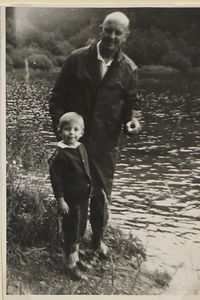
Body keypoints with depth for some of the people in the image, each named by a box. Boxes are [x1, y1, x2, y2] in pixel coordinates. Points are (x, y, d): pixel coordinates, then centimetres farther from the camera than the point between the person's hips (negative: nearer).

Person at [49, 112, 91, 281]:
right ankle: (71, 265, 22)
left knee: (80, 230, 20)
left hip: (83, 198, 8)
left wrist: (90, 190, 20)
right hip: (70, 200, -8)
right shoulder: (60, 154, -20)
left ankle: (75, 258, 40)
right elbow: (55, 179, -19)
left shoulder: (81, 148, 5)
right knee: (71, 232, 4)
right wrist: (60, 200, -18)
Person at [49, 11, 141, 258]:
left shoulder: (129, 69, 0)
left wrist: (133, 119, -11)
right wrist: (59, 126, -7)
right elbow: (58, 96, 1)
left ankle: (98, 238, 33)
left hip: (105, 142, 1)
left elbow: (131, 103, 10)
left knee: (102, 193, 10)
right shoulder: (77, 59, -4)